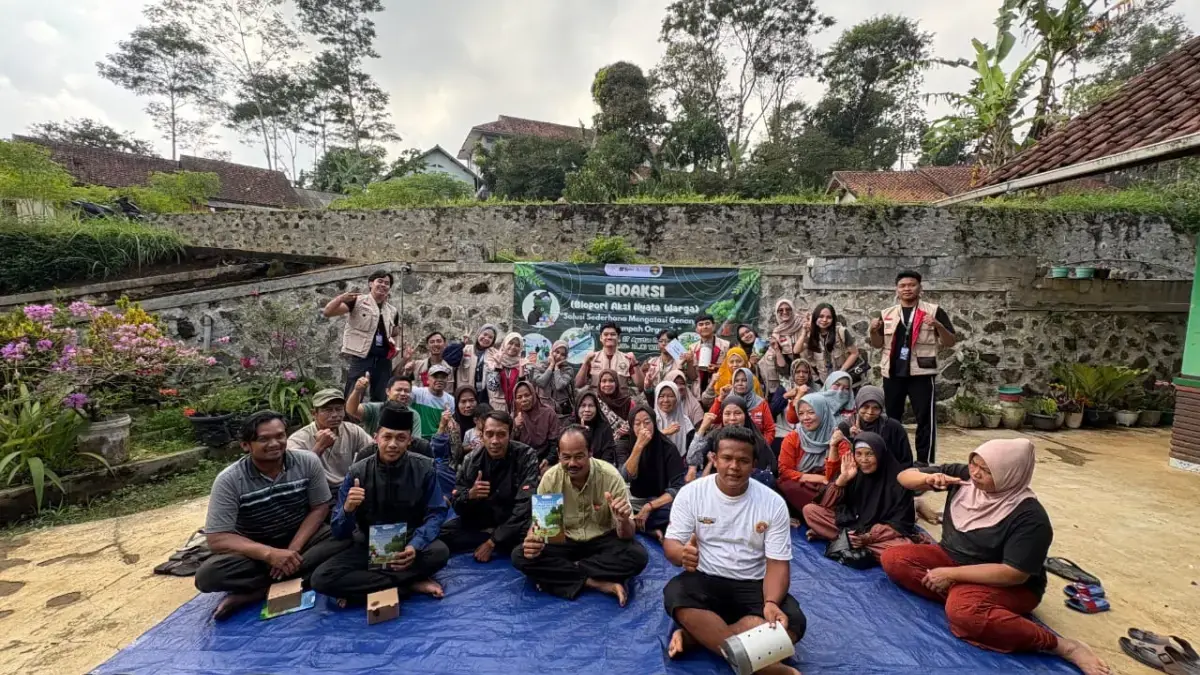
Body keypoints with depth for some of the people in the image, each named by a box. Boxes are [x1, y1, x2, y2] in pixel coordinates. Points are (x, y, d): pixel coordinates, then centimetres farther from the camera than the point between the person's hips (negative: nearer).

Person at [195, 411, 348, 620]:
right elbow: (217, 539, -20)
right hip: (254, 550, -1)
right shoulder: (229, 480, -18)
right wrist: (270, 554, -33)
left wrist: (293, 550, -22)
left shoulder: (308, 462, -15)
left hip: (300, 538, 2)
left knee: (345, 537, -28)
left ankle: (254, 593, -21)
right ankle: (295, 579, -18)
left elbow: (319, 508, -8)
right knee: (207, 575, -29)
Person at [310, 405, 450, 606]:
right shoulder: (357, 472, -9)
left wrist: (415, 545, -27)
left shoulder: (424, 468, -10)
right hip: (368, 548, 1)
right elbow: (339, 532, -8)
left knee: (439, 552, -32)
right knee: (322, 578, -25)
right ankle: (411, 584, -20)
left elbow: (436, 513, -8)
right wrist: (348, 509, -32)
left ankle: (363, 587, -15)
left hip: (409, 545, -1)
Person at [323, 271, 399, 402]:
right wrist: (341, 298, -27)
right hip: (359, 357, -5)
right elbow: (327, 313, -10)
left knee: (381, 400, 11)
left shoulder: (392, 311, 14)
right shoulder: (357, 301, -1)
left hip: (383, 359, 5)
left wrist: (393, 346, 11)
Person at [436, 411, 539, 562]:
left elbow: (525, 506, -21)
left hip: (515, 524, -4)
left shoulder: (526, 456, -17)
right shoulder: (472, 460, -7)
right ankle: (507, 546, -8)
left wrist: (492, 541, -23)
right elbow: (457, 506, -5)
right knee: (441, 532, -18)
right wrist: (470, 495, -29)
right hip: (480, 522, 4)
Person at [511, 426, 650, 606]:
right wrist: (532, 540, -31)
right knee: (520, 556, -24)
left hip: (602, 540, -1)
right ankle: (597, 583, -22)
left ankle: (557, 575, -18)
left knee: (637, 556, -31)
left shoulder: (610, 476, -20)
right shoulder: (550, 478, -15)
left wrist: (623, 521, -42)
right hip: (564, 541, 1)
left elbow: (626, 536, -17)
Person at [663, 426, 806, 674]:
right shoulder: (691, 492, -7)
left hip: (753, 585, 2)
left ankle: (694, 635, -20)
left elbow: (778, 563, -5)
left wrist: (771, 603, -26)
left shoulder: (773, 503, -6)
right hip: (704, 580, -1)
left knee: (793, 621, -27)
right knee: (675, 594, -33)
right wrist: (682, 554, -34)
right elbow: (671, 543, -7)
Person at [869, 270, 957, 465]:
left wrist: (938, 326, -20)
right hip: (892, 373, 3)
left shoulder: (934, 311, 1)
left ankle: (925, 462, 7)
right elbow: (878, 344, 12)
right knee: (891, 418, 12)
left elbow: (950, 343, -1)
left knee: (925, 419, -1)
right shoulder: (887, 314, 10)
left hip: (921, 374, -3)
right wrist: (873, 330, -9)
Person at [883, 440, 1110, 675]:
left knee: (964, 611, -38)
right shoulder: (963, 475, -9)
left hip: (1008, 585, -5)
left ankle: (1060, 645, -20)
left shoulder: (1029, 517, -23)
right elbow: (905, 476, -3)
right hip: (952, 557, 6)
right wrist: (928, 478, -25)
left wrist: (952, 574, -24)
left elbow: (1015, 574, -24)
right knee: (893, 558, -17)